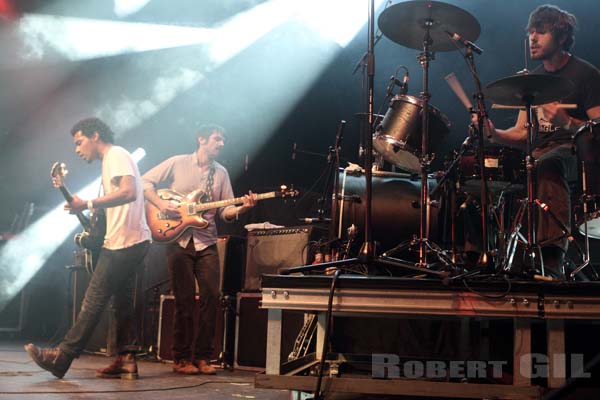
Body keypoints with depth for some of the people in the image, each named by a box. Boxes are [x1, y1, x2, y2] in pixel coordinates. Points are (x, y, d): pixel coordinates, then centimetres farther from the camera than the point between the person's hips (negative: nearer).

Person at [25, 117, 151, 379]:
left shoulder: (116, 155, -9)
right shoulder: (113, 159, 23)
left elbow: (128, 192, -24)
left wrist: (87, 204, -23)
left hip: (123, 242, -10)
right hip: (133, 242, 10)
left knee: (94, 301, -6)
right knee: (122, 301, 10)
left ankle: (61, 358, 0)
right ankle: (126, 361, 11)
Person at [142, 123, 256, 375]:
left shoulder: (221, 172, 13)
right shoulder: (178, 163, 1)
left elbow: (225, 211, 10)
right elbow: (145, 182, 1)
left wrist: (243, 207, -10)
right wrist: (161, 204, -12)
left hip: (206, 242, 4)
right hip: (178, 240, -4)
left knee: (211, 296, -4)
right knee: (184, 299, -3)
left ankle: (202, 357, 8)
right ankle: (181, 358, 9)